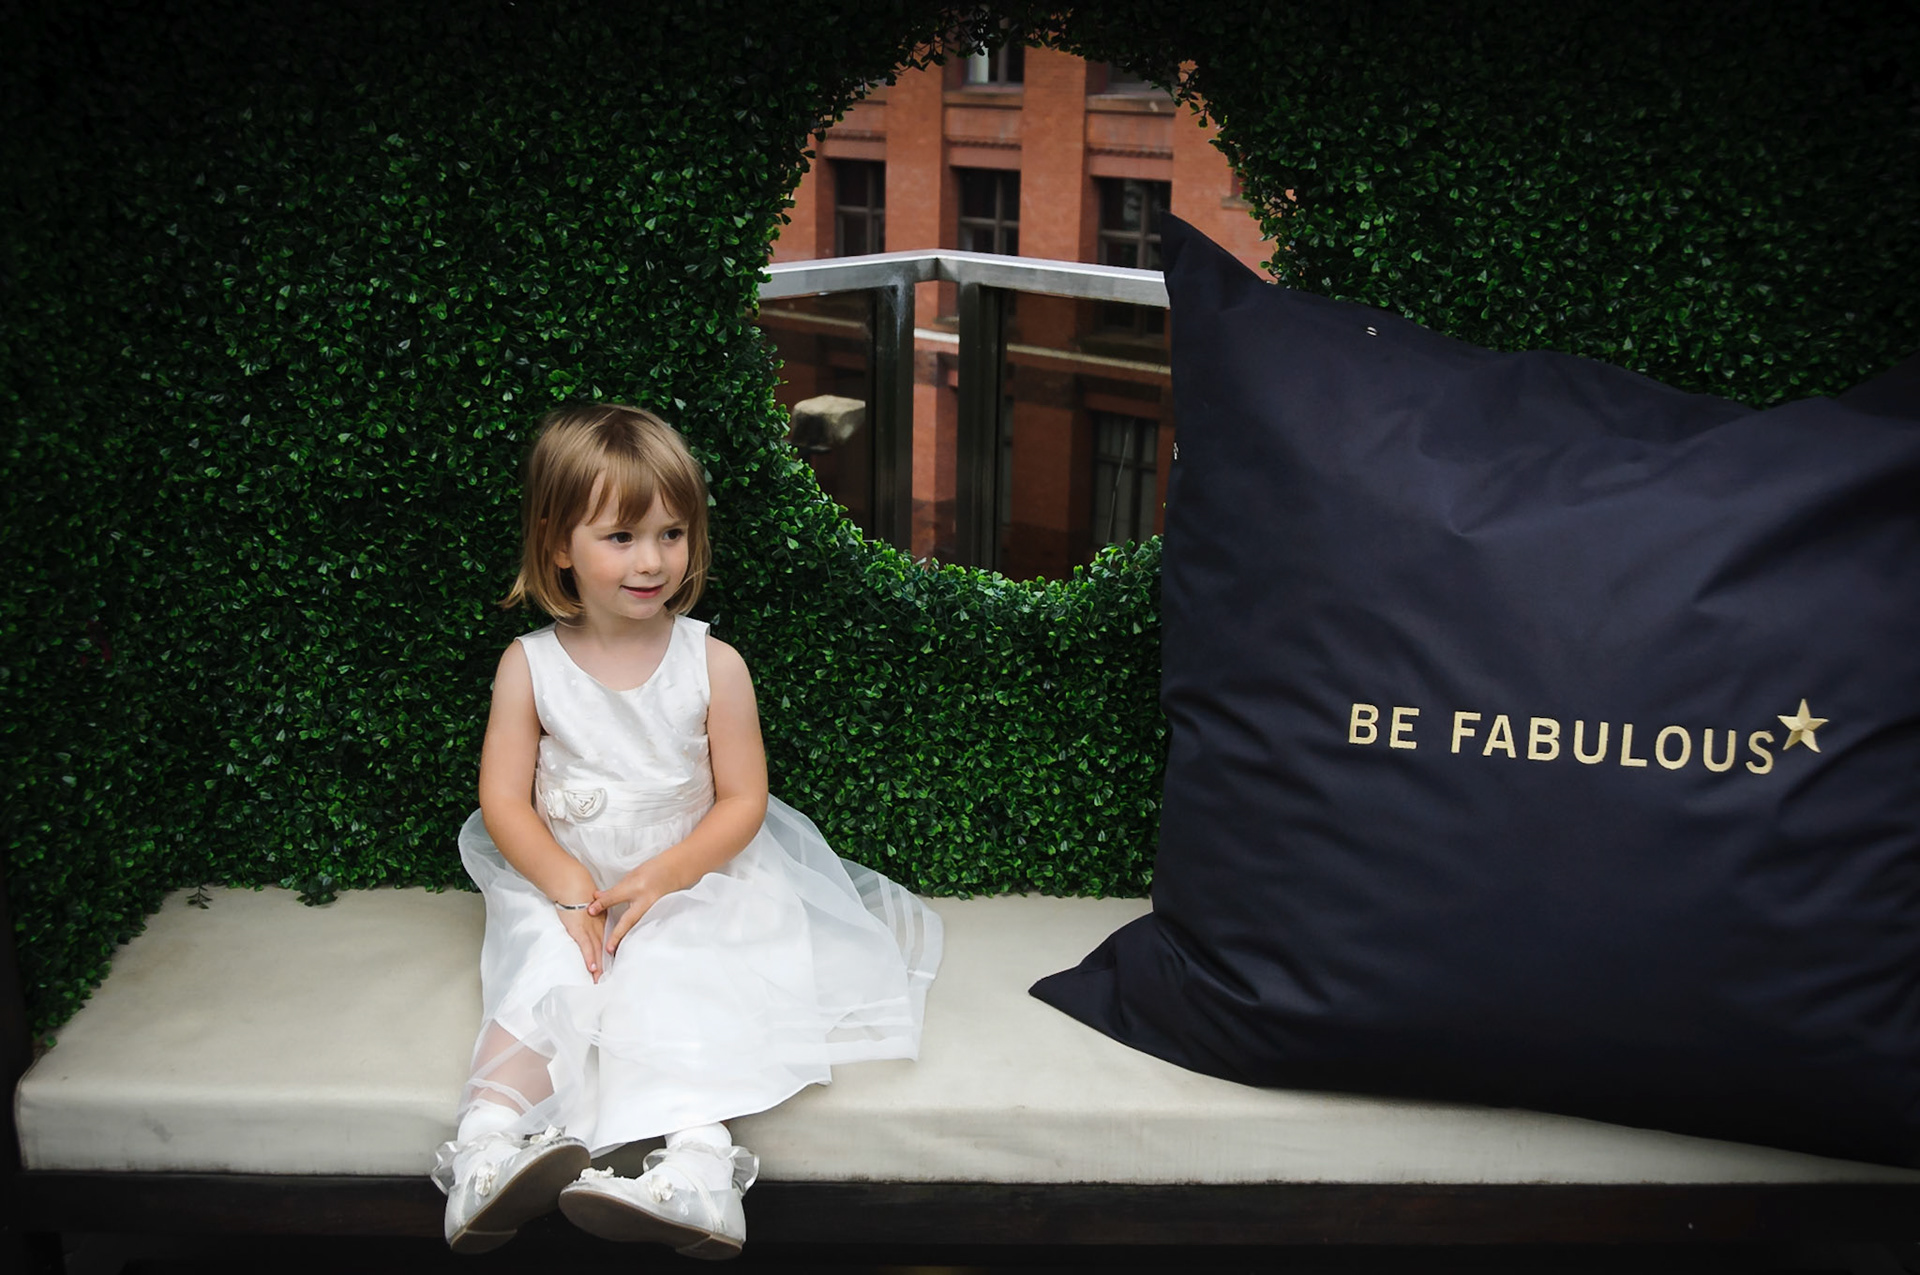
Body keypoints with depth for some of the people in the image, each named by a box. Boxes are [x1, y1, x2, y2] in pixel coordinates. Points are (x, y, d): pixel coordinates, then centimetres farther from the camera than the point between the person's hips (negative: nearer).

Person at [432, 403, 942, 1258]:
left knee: (676, 981, -26)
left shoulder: (713, 664, -5)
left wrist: (660, 876, -19)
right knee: (543, 968, -25)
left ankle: (690, 1158, -38)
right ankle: (493, 1138, -33)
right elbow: (504, 800, -5)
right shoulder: (530, 666, -3)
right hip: (563, 884, 1)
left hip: (690, 880, -1)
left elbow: (742, 800, -5)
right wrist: (571, 887, -20)